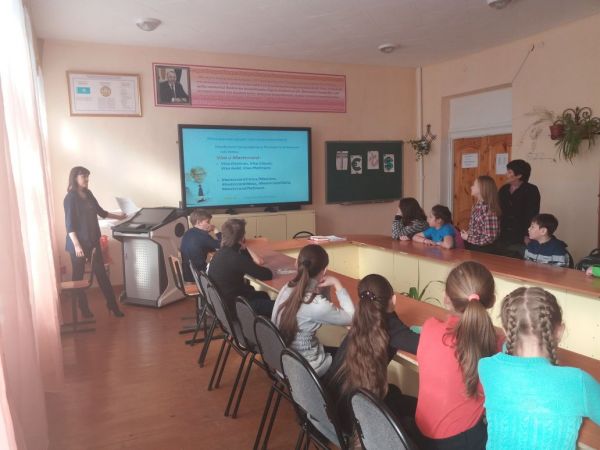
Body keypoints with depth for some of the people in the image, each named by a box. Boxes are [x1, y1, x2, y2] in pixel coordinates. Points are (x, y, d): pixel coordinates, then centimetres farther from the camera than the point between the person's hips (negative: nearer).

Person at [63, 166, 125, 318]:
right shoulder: (70, 198, -12)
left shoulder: (88, 194, 9)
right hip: (79, 243, -6)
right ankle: (84, 308, 16)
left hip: (92, 240, 7)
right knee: (78, 275, 6)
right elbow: (69, 224, -16)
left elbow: (100, 212, 22)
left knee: (101, 272, 7)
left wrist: (118, 216, 22)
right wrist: (76, 245, -21)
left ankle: (112, 304, 11)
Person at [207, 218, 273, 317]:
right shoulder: (236, 258, -26)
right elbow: (268, 275, -20)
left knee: (264, 295, 28)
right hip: (233, 307, -10)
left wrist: (244, 248, -1)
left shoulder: (220, 253, 3)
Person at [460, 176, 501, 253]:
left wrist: (468, 238, -18)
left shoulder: (489, 210, -21)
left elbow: (489, 238, -24)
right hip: (472, 248, 7)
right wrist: (466, 234, -2)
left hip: (483, 252, -7)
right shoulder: (476, 206, 4)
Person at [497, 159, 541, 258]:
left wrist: (528, 236, -19)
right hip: (503, 237, 5)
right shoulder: (503, 189, 10)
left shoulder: (531, 190, -6)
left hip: (521, 239, -5)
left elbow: (532, 215, -12)